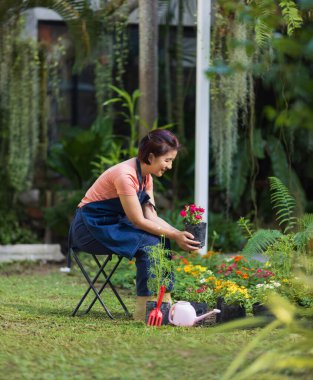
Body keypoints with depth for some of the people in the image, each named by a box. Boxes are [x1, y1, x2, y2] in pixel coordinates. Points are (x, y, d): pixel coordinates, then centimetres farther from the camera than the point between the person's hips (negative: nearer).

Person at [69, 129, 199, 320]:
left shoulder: (146, 176, 4)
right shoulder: (125, 175, -25)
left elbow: (152, 217, -1)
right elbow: (139, 221, -24)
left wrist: (179, 234, -15)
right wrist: (174, 235, -24)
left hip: (113, 225, 9)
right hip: (90, 227, -9)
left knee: (161, 241, -13)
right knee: (148, 243, -26)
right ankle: (145, 309, -22)